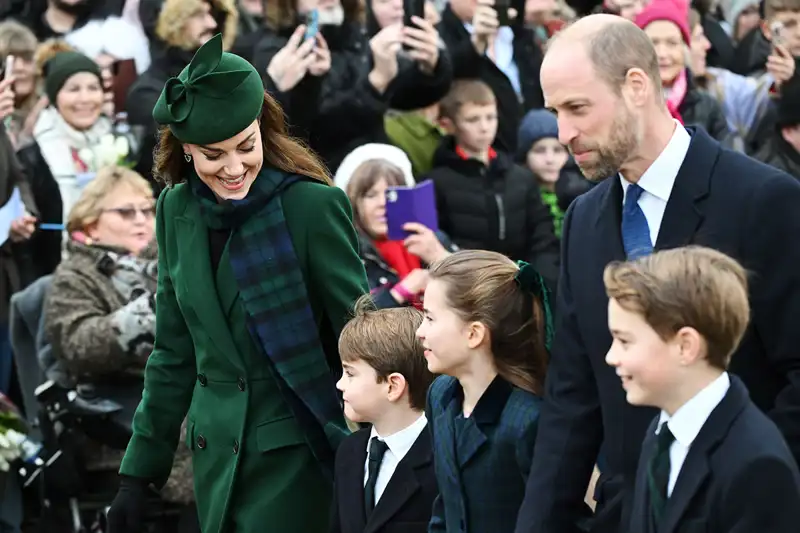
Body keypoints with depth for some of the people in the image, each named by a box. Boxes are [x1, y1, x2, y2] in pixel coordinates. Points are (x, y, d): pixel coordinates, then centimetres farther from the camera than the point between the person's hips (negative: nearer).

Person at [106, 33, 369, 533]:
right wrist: (139, 471, 13)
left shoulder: (312, 206, -11)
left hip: (294, 451, -5)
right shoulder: (178, 210, 6)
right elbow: (174, 355, 13)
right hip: (216, 451, 5)